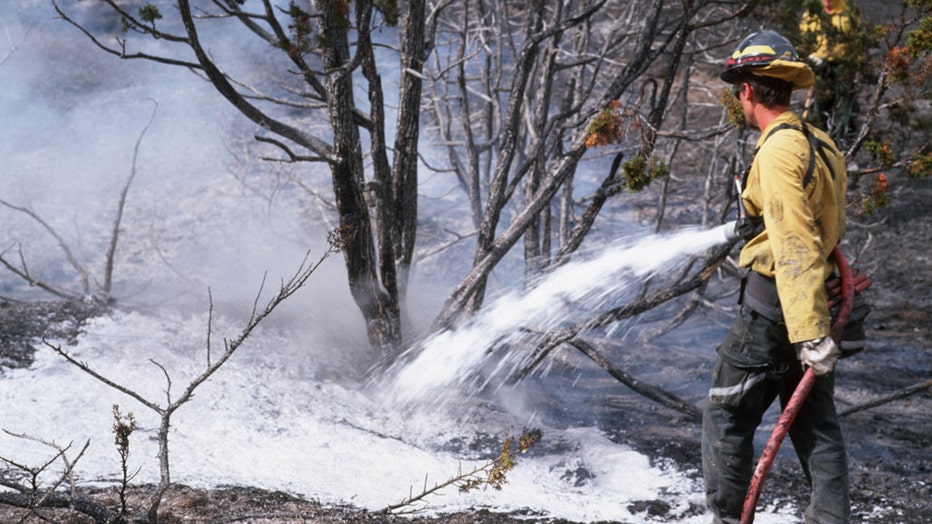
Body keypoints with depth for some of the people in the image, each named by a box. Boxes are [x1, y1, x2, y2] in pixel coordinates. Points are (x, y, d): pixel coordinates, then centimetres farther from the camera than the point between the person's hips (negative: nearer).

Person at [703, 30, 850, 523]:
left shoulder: (779, 150, -18)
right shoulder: (822, 145, 10)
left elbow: (795, 248, -25)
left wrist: (809, 334, -28)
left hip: (772, 307, -9)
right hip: (813, 307, 9)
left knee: (726, 416, 3)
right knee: (816, 422, 10)